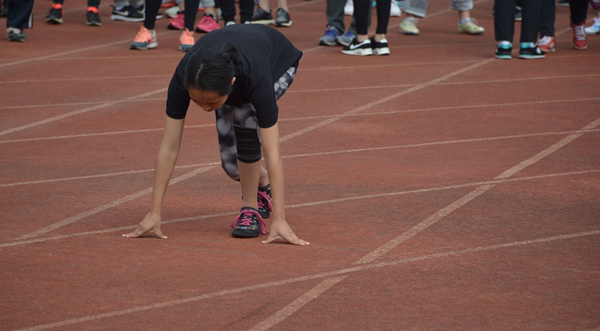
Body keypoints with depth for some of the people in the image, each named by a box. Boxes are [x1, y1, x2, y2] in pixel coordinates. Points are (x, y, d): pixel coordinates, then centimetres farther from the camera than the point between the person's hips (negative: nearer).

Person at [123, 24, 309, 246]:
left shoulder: (255, 78, -46)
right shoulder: (183, 78, -39)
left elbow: (272, 154, -44)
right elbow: (169, 148, -33)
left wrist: (279, 220, -48)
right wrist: (154, 214, -33)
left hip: (279, 63, -3)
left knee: (245, 116, -32)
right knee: (231, 163, -7)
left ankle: (251, 208, -16)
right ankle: (262, 187, 28)